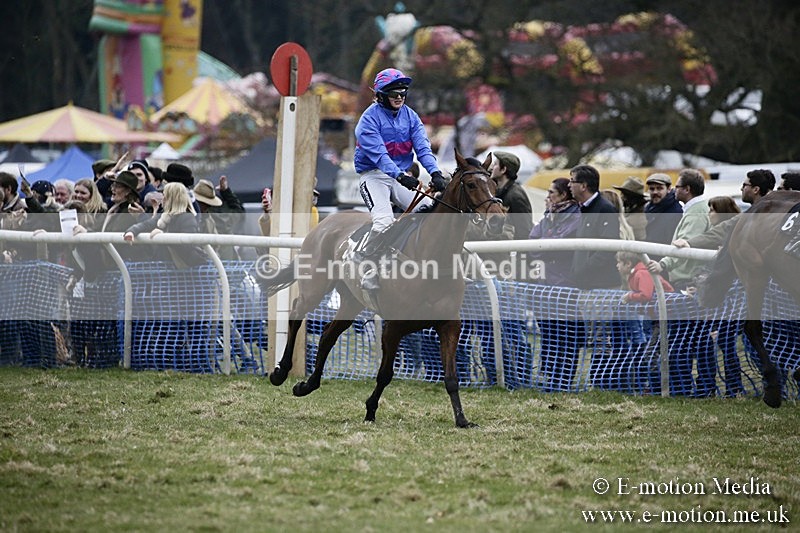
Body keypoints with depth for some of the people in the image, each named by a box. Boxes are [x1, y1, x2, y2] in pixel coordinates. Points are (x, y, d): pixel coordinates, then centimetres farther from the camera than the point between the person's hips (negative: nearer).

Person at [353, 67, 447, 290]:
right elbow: (377, 153, -21)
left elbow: (423, 147, -1)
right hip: (374, 175, -6)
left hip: (402, 176, 6)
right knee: (384, 222, -30)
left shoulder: (410, 116, 9)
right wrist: (400, 176, -36)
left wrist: (435, 173, -20)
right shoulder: (370, 118, -10)